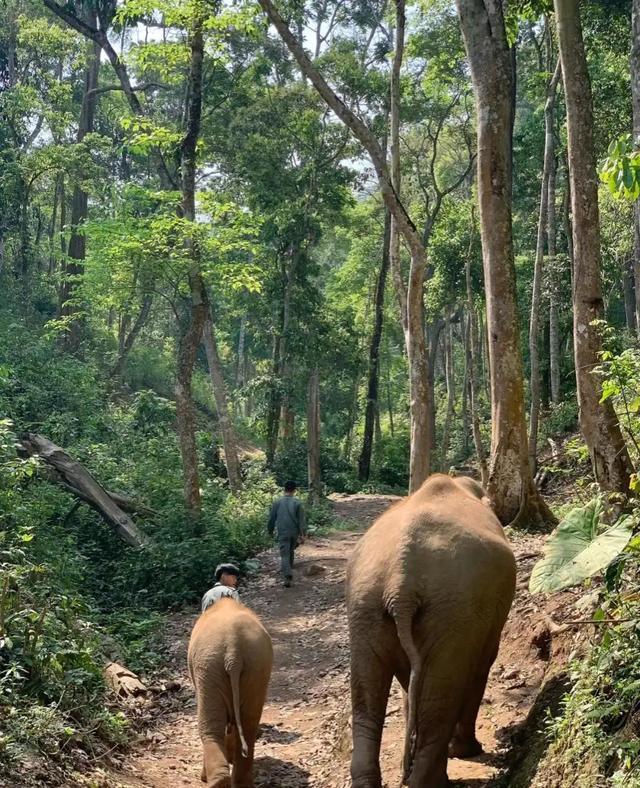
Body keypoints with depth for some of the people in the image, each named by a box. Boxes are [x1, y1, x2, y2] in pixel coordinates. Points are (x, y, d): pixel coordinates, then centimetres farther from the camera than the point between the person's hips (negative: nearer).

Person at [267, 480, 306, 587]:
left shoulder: (277, 502, -2)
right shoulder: (298, 502, -4)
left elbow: (272, 518, 5)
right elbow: (302, 520, -7)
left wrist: (270, 531, 20)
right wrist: (303, 534, -4)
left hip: (282, 533, -1)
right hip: (294, 533, 1)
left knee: (284, 555, -4)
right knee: (291, 552, 21)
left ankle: (287, 576, -21)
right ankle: (289, 572, 34)